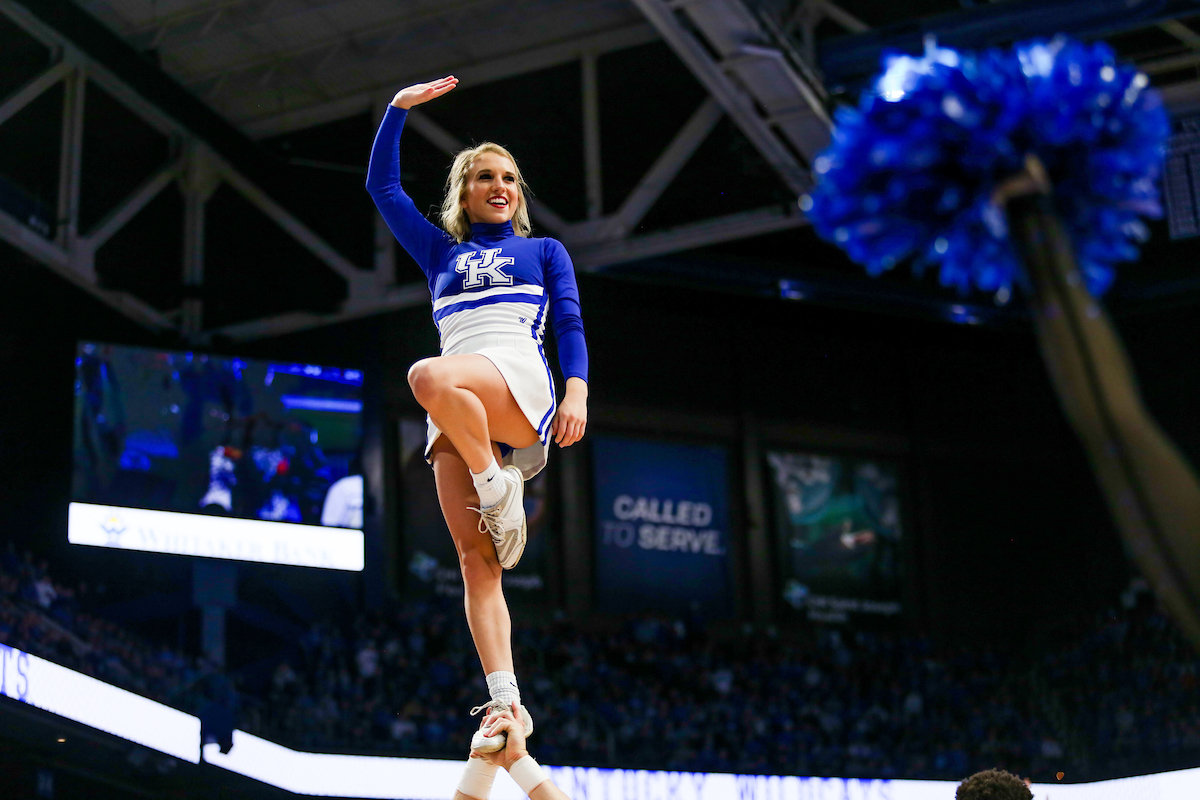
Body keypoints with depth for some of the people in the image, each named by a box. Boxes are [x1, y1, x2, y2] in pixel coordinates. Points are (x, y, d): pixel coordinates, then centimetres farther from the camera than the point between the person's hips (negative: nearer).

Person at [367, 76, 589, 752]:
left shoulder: (544, 251, 23)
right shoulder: (441, 252, 30)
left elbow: (570, 324, 11)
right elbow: (382, 186, 27)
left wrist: (577, 391, -6)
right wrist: (399, 108, 19)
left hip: (521, 379, -3)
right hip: (458, 415, 3)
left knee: (431, 377, -37)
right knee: (476, 562, -11)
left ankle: (500, 487, -19)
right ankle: (505, 705, -14)